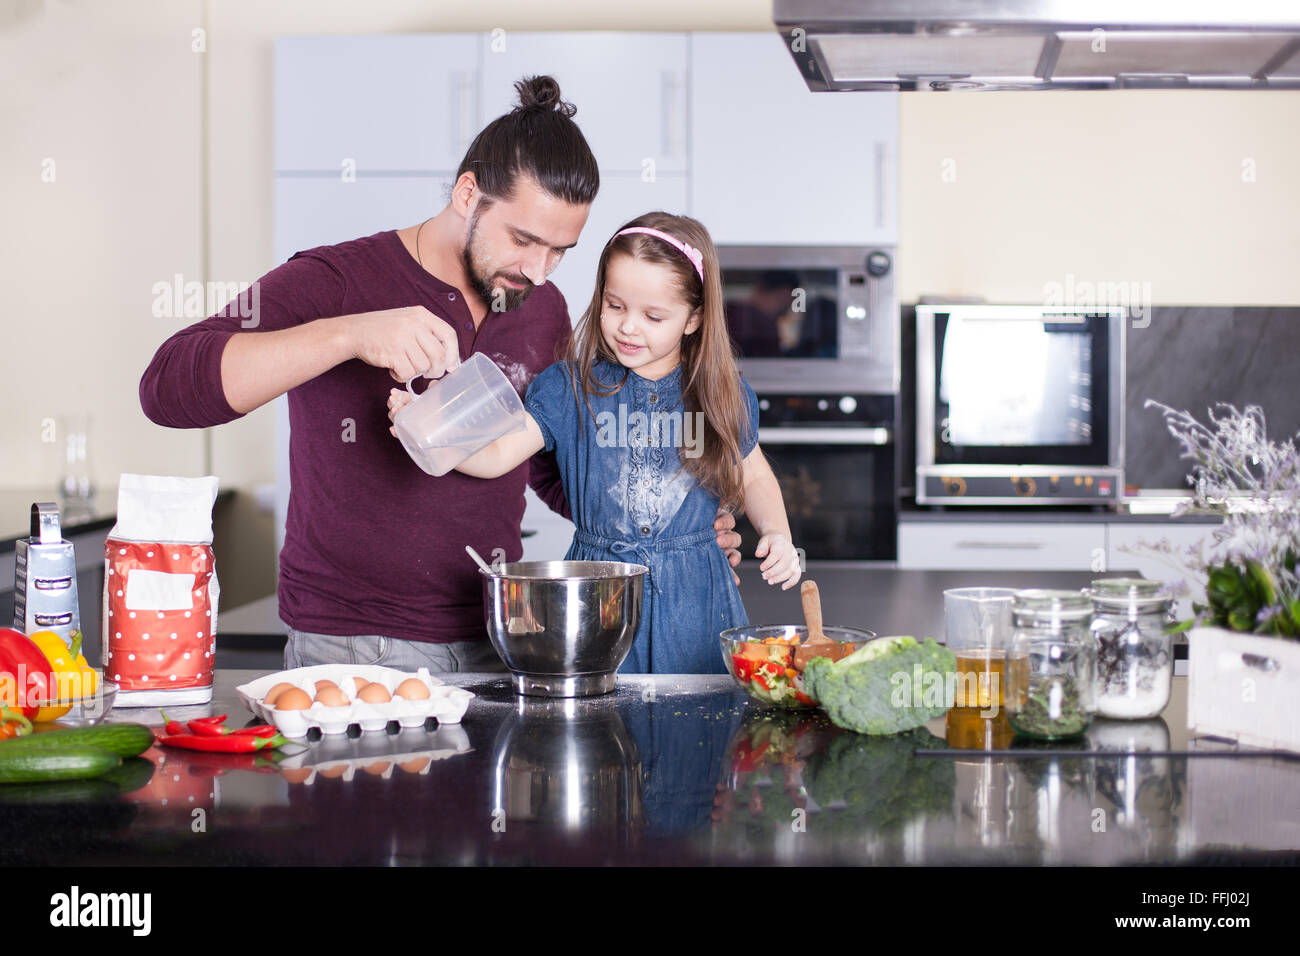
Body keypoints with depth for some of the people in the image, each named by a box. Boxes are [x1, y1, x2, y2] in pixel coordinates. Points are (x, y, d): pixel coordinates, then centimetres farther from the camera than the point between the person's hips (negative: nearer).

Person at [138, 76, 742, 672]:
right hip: (350, 648, -4)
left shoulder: (545, 311, 11)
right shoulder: (332, 283, -7)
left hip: (495, 648, 5)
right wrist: (350, 335, -31)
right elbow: (168, 387, -21)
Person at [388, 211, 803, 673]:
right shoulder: (568, 386, -2)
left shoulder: (724, 393, 3)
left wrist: (777, 533, 0)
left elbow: (754, 477, 18)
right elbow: (498, 453, -12)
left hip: (693, 600, 1)